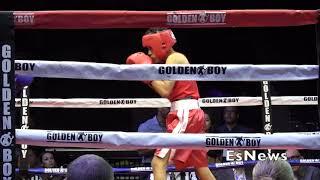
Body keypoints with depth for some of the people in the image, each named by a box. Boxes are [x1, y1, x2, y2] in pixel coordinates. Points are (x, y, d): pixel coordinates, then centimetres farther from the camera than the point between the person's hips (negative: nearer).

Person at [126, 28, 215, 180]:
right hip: (191, 114, 10)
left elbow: (165, 91, -17)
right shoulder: (178, 59, 22)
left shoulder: (174, 58, -7)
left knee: (158, 162, -15)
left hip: (185, 115, -10)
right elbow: (170, 92, 21)